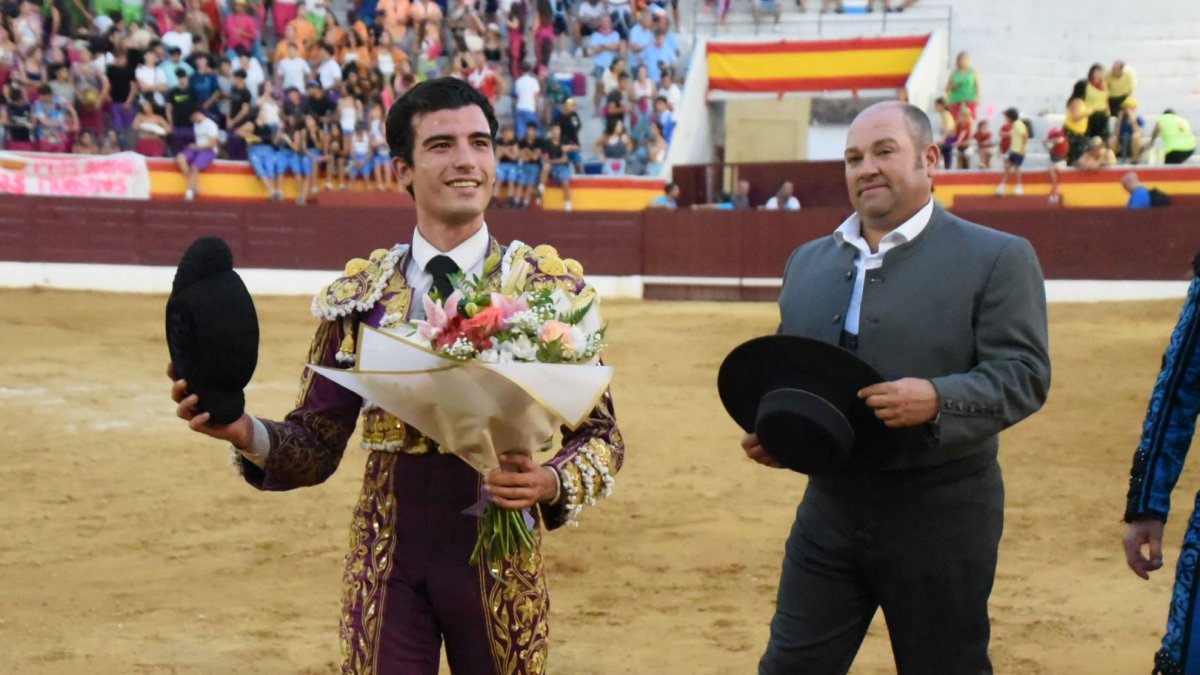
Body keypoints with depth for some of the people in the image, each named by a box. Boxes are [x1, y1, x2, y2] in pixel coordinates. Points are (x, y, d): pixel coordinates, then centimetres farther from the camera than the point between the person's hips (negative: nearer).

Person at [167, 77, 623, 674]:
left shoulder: (549, 283, -2)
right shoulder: (358, 295, 2)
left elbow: (601, 433, -1)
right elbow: (316, 446, 3)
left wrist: (551, 483, -21)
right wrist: (246, 433, -16)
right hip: (385, 562, 0)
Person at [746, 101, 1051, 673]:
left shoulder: (997, 258, -5)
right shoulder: (807, 262, 13)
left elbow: (1024, 372, -13)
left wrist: (937, 399, -29)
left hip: (940, 518, -4)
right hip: (828, 508, 5)